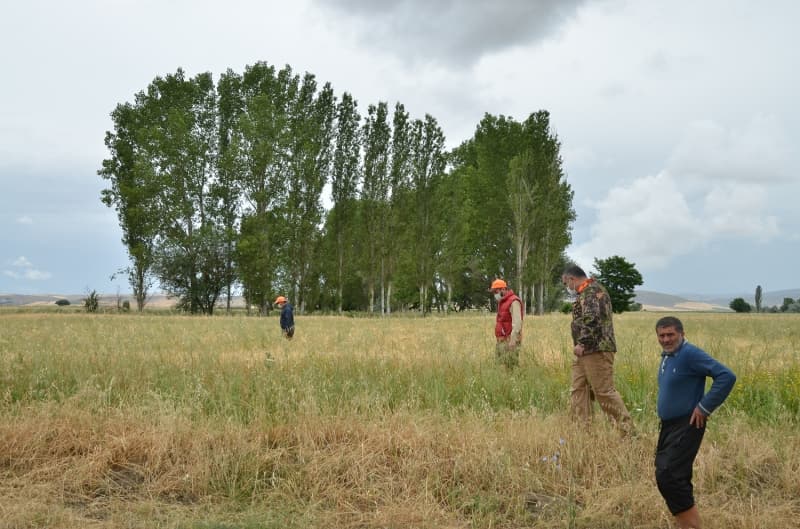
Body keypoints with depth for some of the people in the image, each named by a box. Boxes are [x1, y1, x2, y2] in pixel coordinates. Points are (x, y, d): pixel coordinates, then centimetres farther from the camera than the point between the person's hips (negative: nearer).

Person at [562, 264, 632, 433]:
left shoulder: (593, 291, -12)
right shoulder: (586, 292, 20)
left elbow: (592, 320, -25)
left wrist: (583, 344, -20)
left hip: (596, 350, -10)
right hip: (584, 352, 10)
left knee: (604, 391, -8)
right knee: (578, 391, 10)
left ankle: (628, 430, -1)